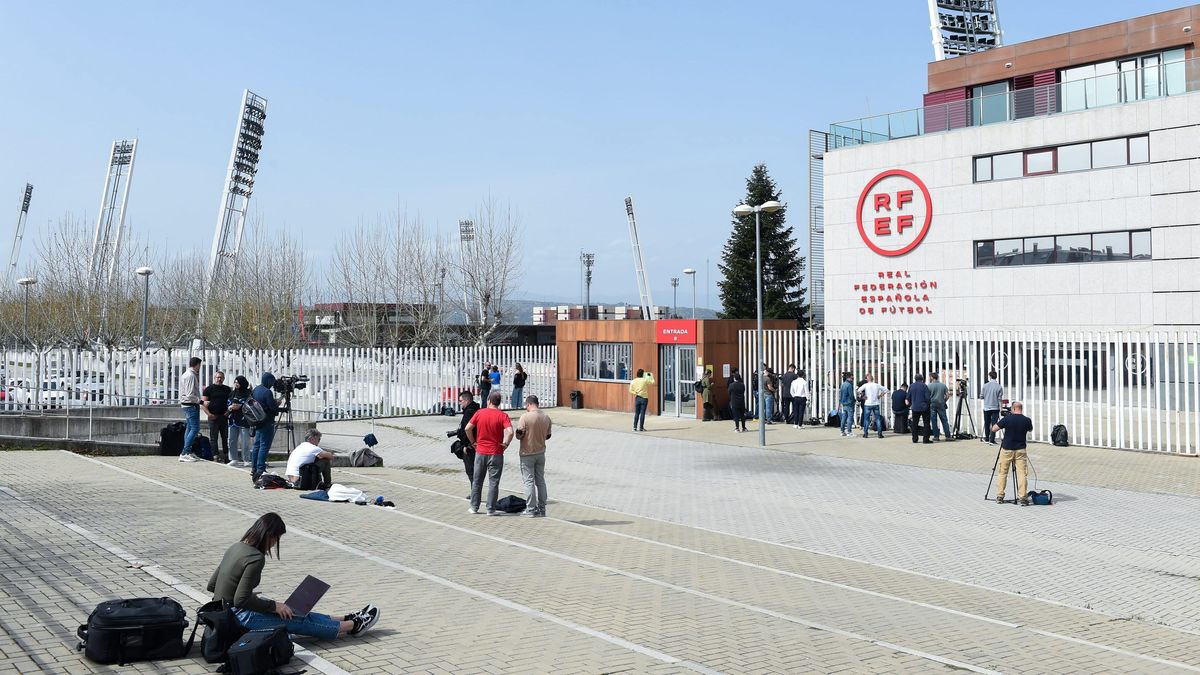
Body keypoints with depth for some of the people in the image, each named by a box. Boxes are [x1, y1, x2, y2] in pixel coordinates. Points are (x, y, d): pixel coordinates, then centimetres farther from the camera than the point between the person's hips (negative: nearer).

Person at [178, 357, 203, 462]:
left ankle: (187, 452, 19)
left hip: (185, 405, 11)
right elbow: (190, 395, -22)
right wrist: (201, 401, -22)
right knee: (195, 428, -11)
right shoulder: (191, 376, -17)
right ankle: (184, 453, -13)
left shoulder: (185, 374, 15)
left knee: (189, 428, 15)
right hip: (191, 405, -11)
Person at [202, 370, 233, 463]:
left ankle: (226, 456, 12)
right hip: (213, 417, -3)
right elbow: (202, 404, -4)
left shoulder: (227, 389, 13)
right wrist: (209, 414, -13)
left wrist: (229, 411, 2)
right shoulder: (209, 389, 1)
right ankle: (216, 456, 0)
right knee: (214, 438, -1)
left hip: (224, 416, 3)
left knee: (225, 437, 6)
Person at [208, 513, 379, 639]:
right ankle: (353, 626, 13)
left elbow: (211, 585, 12)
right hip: (237, 616, -9)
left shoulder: (236, 548, 6)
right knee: (298, 620, 2)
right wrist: (274, 606, -12)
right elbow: (241, 600, -24)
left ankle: (346, 620, 23)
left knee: (297, 613, 15)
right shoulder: (256, 558, -22)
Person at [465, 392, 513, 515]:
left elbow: (468, 428, -3)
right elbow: (510, 432, -22)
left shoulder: (480, 413, -2)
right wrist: (506, 443, -7)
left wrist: (473, 442, 9)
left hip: (480, 452, 2)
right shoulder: (502, 415, -9)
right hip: (496, 454, -2)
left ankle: (474, 507, 20)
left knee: (477, 481, 15)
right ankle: (491, 509, 5)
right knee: (493, 482, 4)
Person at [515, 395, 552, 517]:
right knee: (540, 480, 12)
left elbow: (519, 434, -15)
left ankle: (531, 509, 2)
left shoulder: (525, 417, -17)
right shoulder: (546, 417, 0)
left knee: (529, 481, 2)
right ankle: (541, 509, 15)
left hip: (527, 453, -5)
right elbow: (548, 436, 8)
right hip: (541, 453, 5)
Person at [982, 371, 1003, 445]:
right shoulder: (999, 387, -8)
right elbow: (1000, 399, -7)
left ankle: (987, 438, 25)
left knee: (987, 424, 14)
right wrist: (1001, 408, 1)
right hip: (995, 408, -2)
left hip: (986, 408, 2)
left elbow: (981, 396, 3)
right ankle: (992, 440, -6)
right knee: (994, 424, -1)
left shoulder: (985, 386, -4)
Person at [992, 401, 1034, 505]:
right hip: (1020, 450, 0)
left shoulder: (1007, 418, -10)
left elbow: (993, 429, -5)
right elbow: (1030, 430, 17)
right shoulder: (1027, 420, -5)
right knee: (1022, 473, 0)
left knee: (1002, 472, 11)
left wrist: (998, 422, 13)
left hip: (1006, 449, 0)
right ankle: (1023, 498, -6)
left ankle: (999, 496, 11)